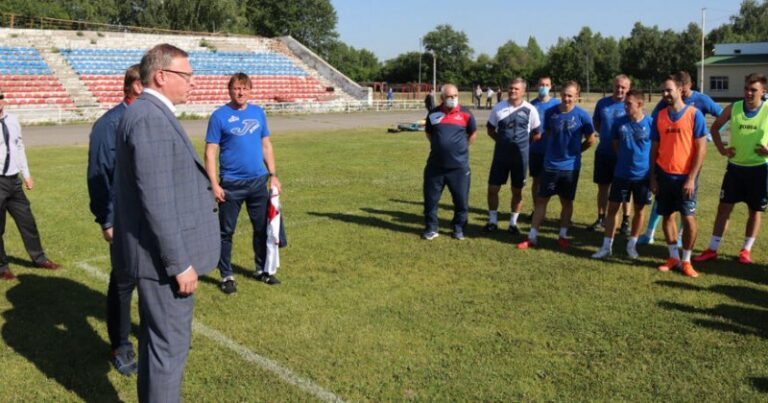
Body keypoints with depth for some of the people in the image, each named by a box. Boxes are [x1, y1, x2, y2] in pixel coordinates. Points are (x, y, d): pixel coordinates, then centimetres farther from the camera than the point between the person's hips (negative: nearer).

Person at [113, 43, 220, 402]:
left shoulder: (147, 113, 12)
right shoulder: (151, 118, -20)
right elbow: (156, 200, -24)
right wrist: (180, 263, -20)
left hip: (161, 253, 10)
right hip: (165, 257, -10)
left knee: (157, 339, 22)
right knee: (169, 345, 2)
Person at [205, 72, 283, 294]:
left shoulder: (258, 112, 7)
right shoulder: (220, 116, -6)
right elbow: (210, 153, -7)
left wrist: (273, 174, 8)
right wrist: (214, 184, -13)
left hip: (259, 182, 4)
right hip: (231, 184, -4)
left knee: (262, 228, 13)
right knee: (226, 232, 5)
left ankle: (262, 270, 29)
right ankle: (227, 276, 18)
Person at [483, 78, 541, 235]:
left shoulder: (530, 110, -4)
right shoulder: (499, 107, 0)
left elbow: (537, 134, 4)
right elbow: (491, 130, 12)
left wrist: (521, 142, 6)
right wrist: (504, 141, 6)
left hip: (520, 156, -1)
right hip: (500, 155, 1)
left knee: (517, 191, 8)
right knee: (493, 188, 2)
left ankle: (513, 223, 21)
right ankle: (493, 221, 18)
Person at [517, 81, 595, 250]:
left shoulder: (582, 116, -9)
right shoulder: (551, 113, -3)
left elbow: (590, 140, 2)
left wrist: (574, 151, 7)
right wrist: (556, 148, 7)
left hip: (570, 166, -2)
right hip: (550, 165, 2)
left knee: (567, 202, 10)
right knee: (541, 199, 3)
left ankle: (563, 236, 24)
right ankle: (532, 237, 8)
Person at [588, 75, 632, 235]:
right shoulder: (602, 103, 3)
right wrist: (604, 133, 1)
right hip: (603, 152, 3)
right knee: (602, 186, 9)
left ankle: (626, 220, 19)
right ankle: (601, 219, 19)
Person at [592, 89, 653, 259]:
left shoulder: (650, 123, -10)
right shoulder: (619, 122, -4)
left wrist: (654, 171, 2)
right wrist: (625, 159, 7)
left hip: (642, 174, -1)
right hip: (621, 174, 2)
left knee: (639, 210, 10)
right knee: (612, 208, 3)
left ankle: (632, 245, 27)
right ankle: (607, 246, 12)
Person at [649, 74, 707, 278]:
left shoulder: (694, 114, -7)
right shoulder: (659, 116, 4)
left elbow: (701, 148, -8)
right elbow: (654, 148, 8)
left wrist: (692, 178, -13)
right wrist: (653, 177, 3)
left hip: (685, 176, -4)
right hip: (664, 175, 4)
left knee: (688, 218, -2)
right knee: (667, 216, 9)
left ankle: (686, 260, 13)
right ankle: (673, 257, 23)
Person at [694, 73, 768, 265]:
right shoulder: (733, 108, -5)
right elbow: (715, 127, 9)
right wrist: (721, 148, -2)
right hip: (735, 166, 1)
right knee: (724, 207, 3)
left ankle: (746, 250, 22)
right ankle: (712, 249, 10)